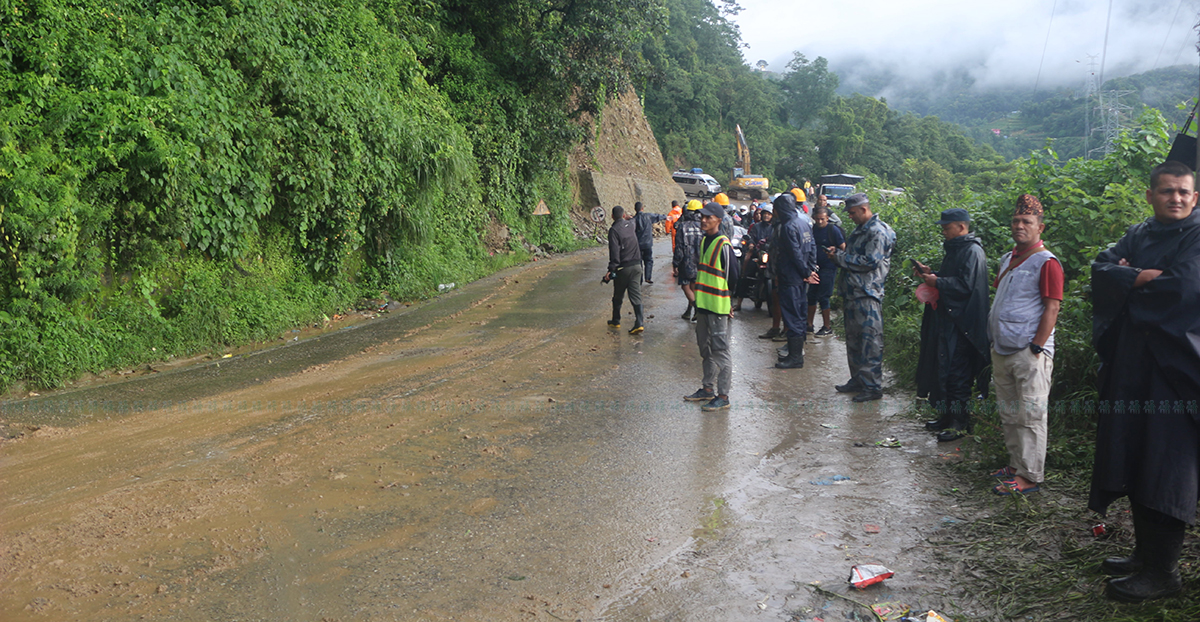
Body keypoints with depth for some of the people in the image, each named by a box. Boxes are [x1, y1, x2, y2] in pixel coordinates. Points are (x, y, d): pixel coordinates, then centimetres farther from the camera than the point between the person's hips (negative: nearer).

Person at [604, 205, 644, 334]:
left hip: (623, 267, -4)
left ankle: (616, 321, 26)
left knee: (618, 296, 13)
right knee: (636, 296, 0)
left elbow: (614, 252, -20)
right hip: (636, 265, 5)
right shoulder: (630, 224, 4)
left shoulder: (614, 230, -13)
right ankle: (639, 323, -10)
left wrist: (611, 269, -20)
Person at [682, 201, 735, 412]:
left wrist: (730, 304, -10)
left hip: (718, 306, -9)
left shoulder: (723, 245, -15)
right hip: (703, 304, 9)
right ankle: (709, 389, 28)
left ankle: (723, 396, 2)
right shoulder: (704, 241, 12)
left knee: (720, 350, -4)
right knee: (706, 348, 16)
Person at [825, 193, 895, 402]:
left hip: (868, 296, -10)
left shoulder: (877, 232, -12)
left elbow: (870, 261, -20)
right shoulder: (860, 231, 19)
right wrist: (838, 253, 6)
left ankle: (873, 386, -3)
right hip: (853, 294, 10)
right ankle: (858, 381, 24)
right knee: (854, 339, 15)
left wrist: (840, 258, -14)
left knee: (870, 341, -7)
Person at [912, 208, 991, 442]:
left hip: (960, 322, -10)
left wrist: (936, 282, -17)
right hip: (946, 318, 10)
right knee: (942, 367, 13)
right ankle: (948, 416, 22)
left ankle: (960, 423, 0)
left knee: (957, 371, -7)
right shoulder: (955, 248, 17)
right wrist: (930, 273, 10)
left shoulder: (972, 252, -14)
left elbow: (965, 285, -22)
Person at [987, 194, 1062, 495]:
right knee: (1008, 413, 15)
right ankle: (1016, 464, 27)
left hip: (1029, 353, -8)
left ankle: (1030, 476, 0)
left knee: (1030, 416, -5)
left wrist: (1036, 348, -17)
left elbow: (1051, 309, -13)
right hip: (1002, 351, 8)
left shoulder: (1046, 262, -9)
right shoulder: (1007, 258, 16)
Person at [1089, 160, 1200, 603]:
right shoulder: (1138, 235, 14)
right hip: (1130, 365, 7)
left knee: (1164, 468, -5)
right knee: (1133, 462, 11)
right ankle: (1146, 552, 24)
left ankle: (1163, 572, 3)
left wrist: (1128, 282, -4)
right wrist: (1141, 277, -15)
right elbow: (1101, 270, 2)